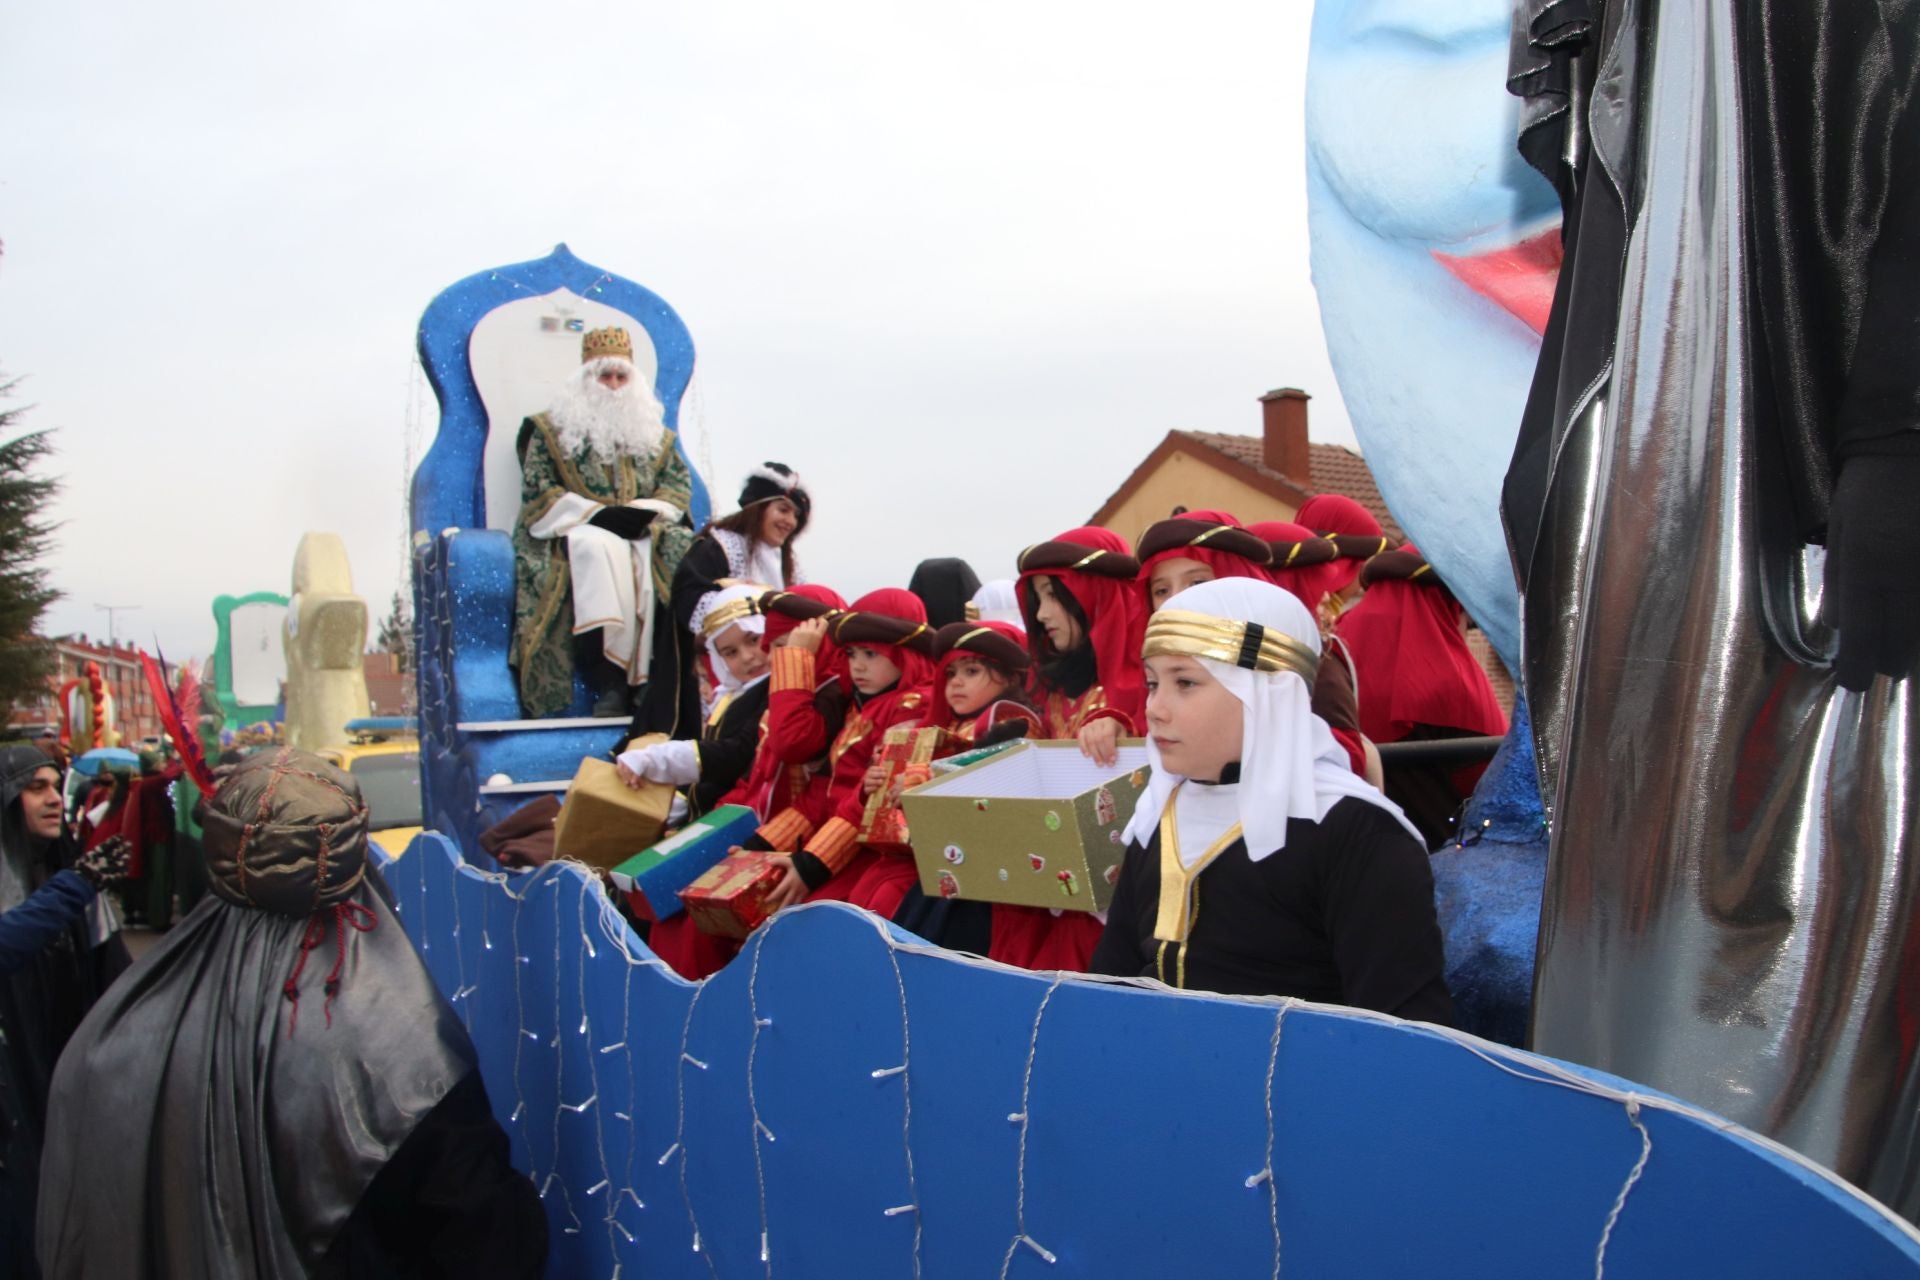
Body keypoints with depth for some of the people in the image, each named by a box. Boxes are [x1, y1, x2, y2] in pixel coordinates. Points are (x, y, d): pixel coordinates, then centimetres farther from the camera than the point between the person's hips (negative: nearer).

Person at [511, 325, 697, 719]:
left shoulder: (654, 432, 22)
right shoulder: (551, 429, 13)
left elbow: (680, 483, 12)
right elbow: (538, 494, 2)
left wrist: (644, 512, -10)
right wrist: (597, 513, -13)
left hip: (642, 533, 3)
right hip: (577, 531, -2)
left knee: (682, 552, -32)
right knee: (598, 550, -39)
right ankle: (608, 685, -45)